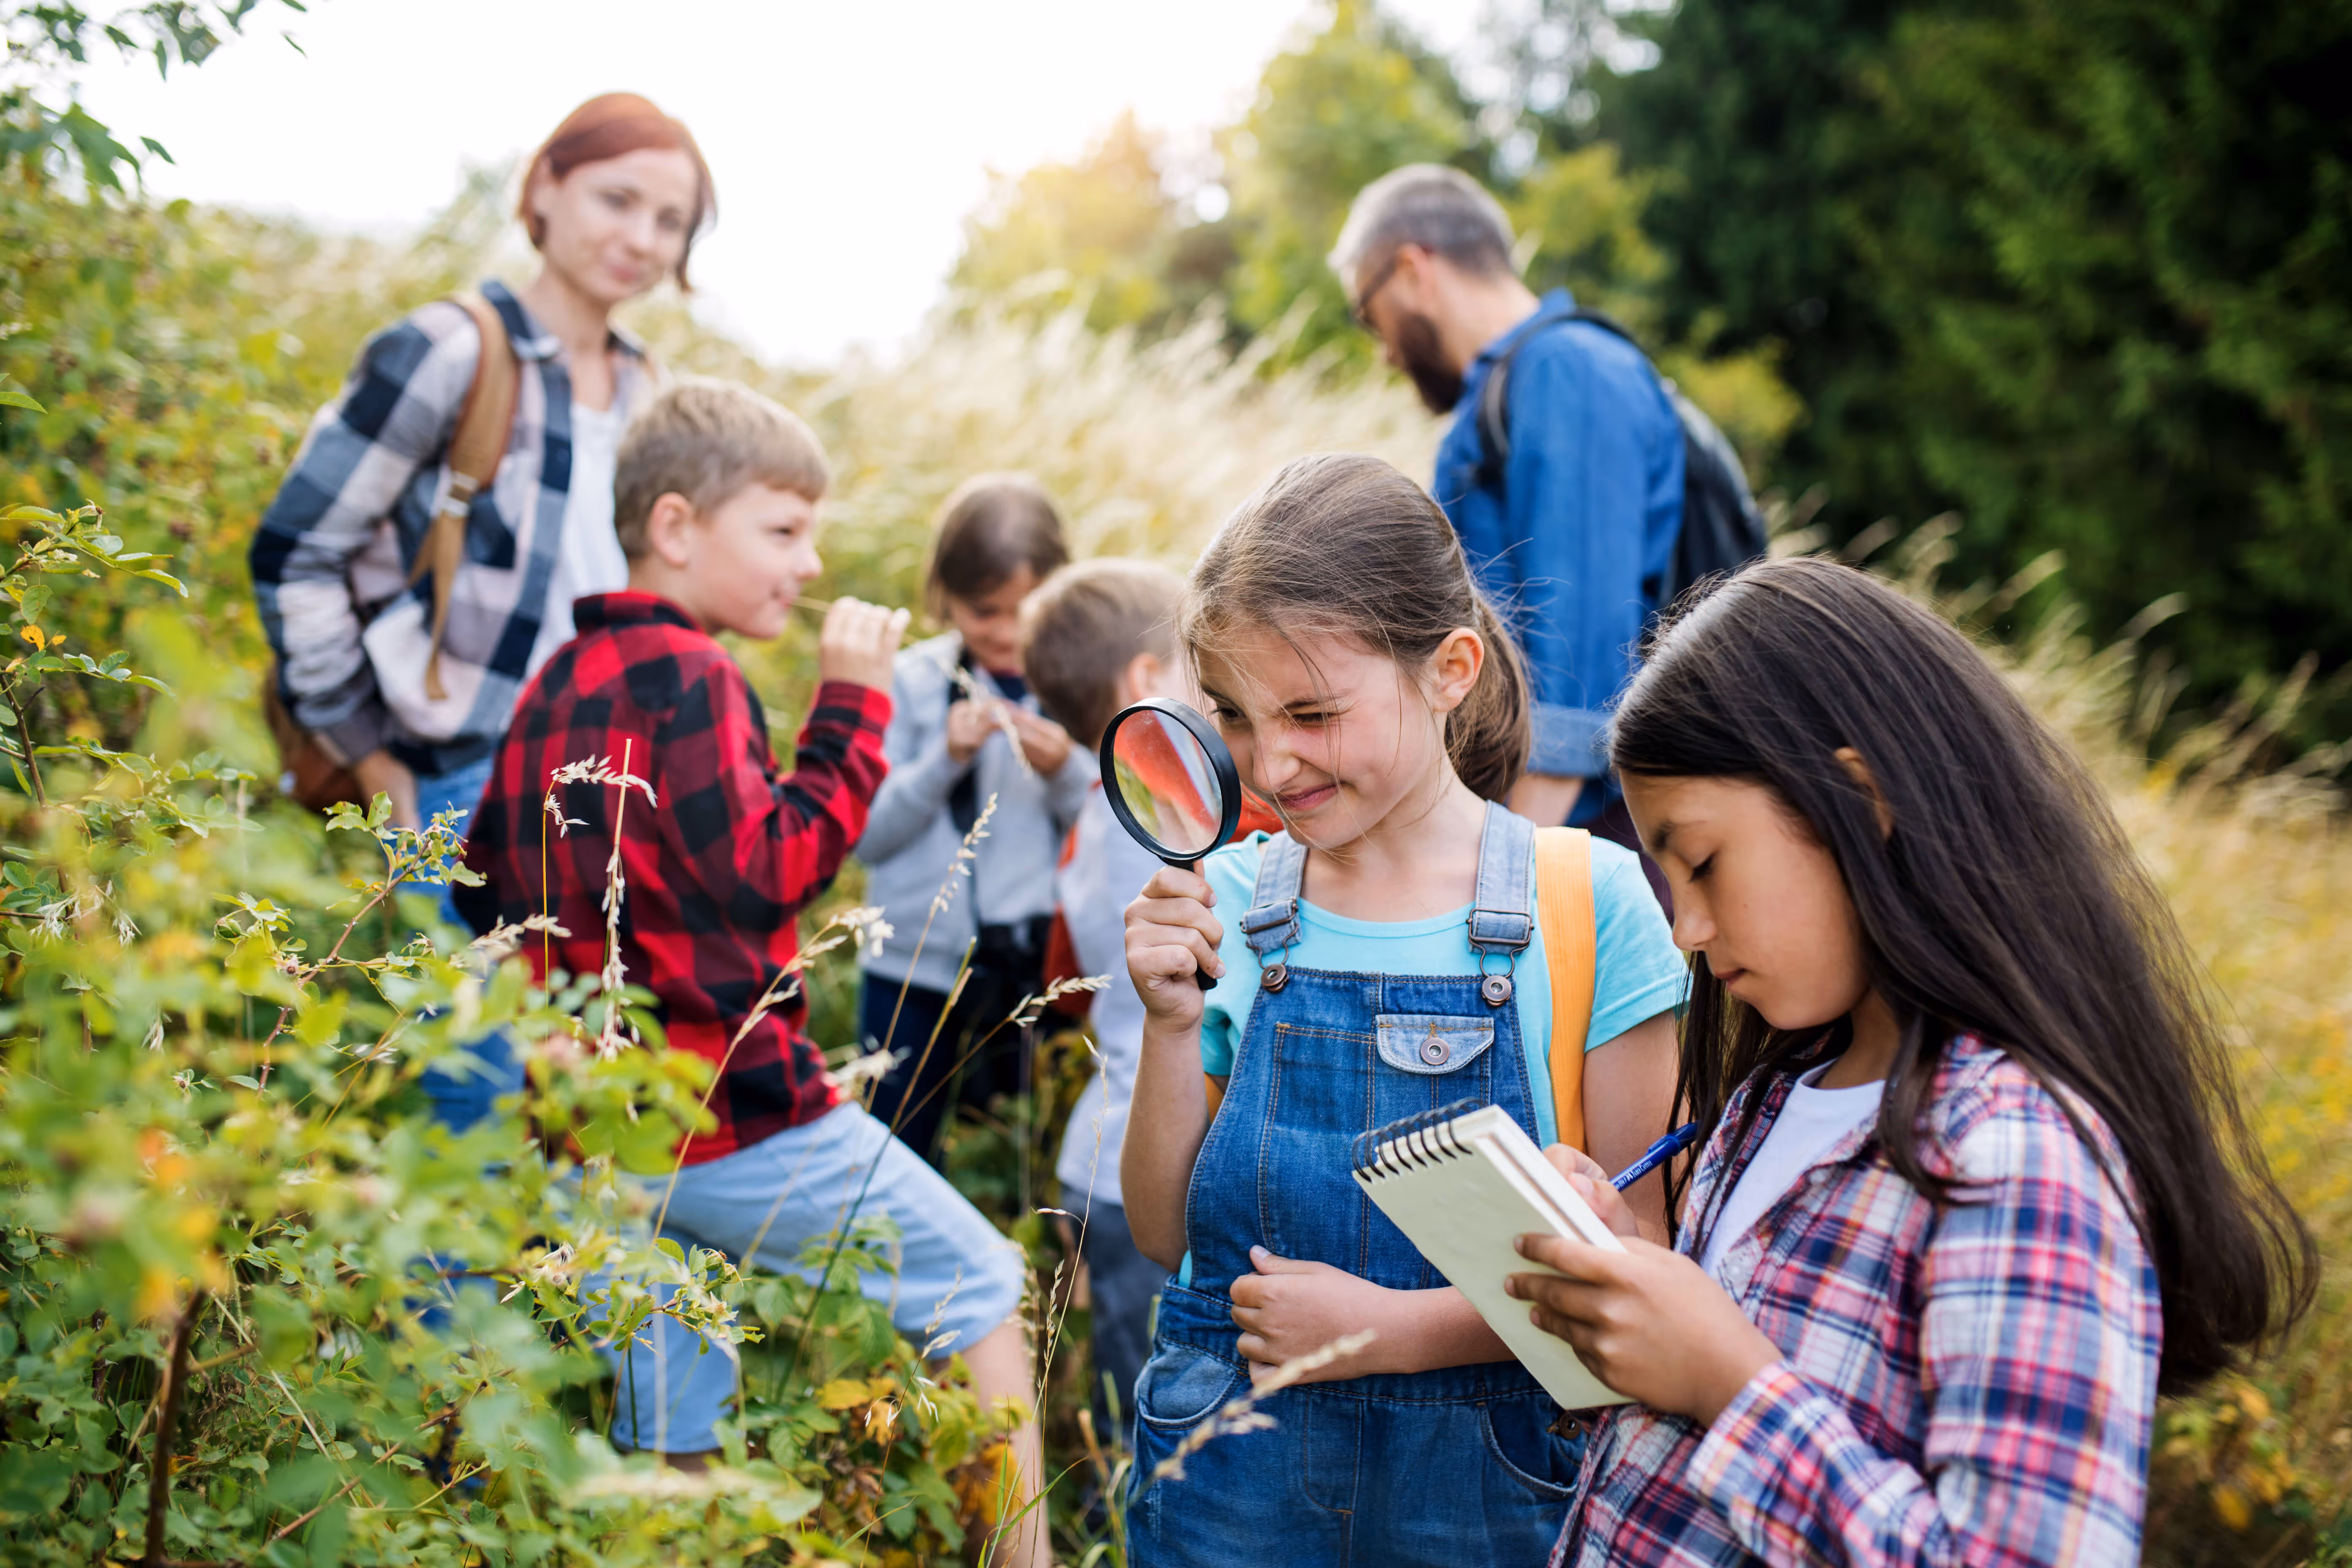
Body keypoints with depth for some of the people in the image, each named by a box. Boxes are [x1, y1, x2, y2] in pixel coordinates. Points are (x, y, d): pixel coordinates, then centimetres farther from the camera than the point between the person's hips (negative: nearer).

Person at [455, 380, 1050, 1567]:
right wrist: (851, 703, -13)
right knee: (980, 1288, 6)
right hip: (731, 1112, -9)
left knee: (667, 1443, 16)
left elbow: (484, 886, 18)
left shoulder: (555, 684, 14)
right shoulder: (682, 674, -14)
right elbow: (771, 869, -18)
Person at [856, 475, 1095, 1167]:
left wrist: (1064, 771, -17)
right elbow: (867, 835, -3)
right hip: (916, 963, 1)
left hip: (1039, 961, 0)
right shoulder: (914, 681, 1)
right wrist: (946, 760, -14)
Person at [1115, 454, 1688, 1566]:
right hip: (1225, 1476, 2)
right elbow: (1167, 1233, 2)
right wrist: (1172, 1027, -12)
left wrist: (1396, 1327, -17)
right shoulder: (1228, 904, -2)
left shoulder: (1590, 903, -10)